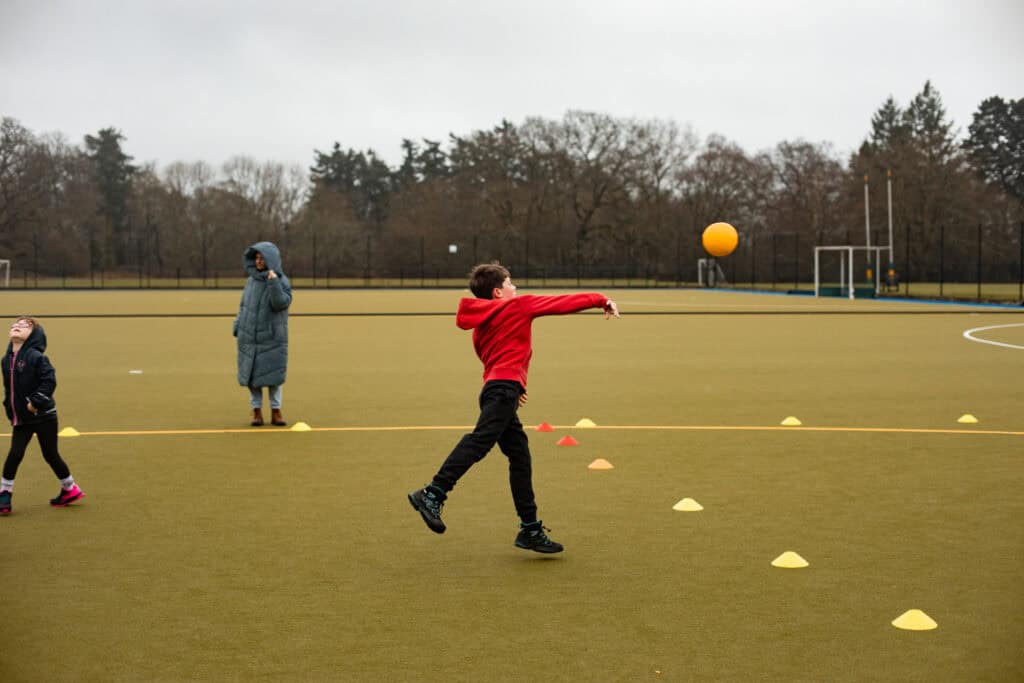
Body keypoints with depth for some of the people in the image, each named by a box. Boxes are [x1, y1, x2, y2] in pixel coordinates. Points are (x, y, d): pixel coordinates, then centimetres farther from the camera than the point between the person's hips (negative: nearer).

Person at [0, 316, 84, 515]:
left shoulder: (36, 357, -16)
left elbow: (50, 381, -21)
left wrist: (36, 401, -23)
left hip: (43, 416, -5)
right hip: (21, 419, 5)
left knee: (50, 455, 5)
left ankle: (70, 489, 24)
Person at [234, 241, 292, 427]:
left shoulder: (282, 281, -7)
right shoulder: (252, 280, 7)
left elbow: (281, 304, -22)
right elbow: (244, 305, 14)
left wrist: (273, 281, -27)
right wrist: (238, 327, 8)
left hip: (271, 337, -4)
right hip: (249, 336, 4)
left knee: (273, 374, -2)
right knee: (252, 374, 3)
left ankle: (276, 412, 9)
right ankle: (257, 412, 10)